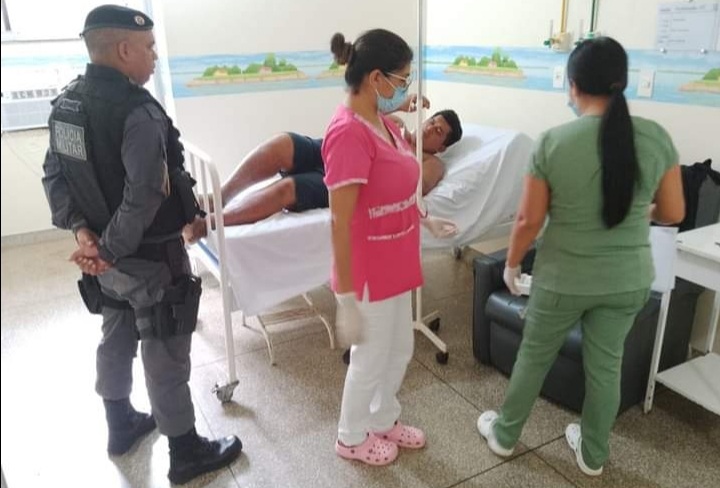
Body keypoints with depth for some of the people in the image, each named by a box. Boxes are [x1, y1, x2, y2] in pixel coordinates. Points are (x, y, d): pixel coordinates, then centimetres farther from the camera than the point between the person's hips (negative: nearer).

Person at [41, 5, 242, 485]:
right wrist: (110, 252, -19)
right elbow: (143, 196, -30)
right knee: (165, 355, 5)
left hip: (108, 251, 9)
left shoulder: (66, 102, 3)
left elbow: (54, 175, 5)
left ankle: (121, 425, 44)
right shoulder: (138, 111, -24)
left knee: (117, 337, 24)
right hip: (151, 257, -8)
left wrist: (81, 228, -4)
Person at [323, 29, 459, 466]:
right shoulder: (349, 134, -25)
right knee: (371, 359, 12)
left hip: (394, 266, 9)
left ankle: (383, 421, 48)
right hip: (369, 275, -9)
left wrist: (427, 219, 17)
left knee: (400, 351, 24)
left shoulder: (383, 123, 4)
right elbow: (340, 224, -25)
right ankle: (352, 438, 38)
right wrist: (347, 298, -22)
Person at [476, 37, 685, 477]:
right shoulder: (656, 138, -9)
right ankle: (593, 455, 37)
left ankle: (504, 434, 37)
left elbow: (529, 220, -13)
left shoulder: (553, 142, -17)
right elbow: (673, 213, -1)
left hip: (563, 279, -2)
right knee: (606, 365, 19)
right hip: (628, 280, 3)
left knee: (534, 357, 17)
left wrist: (512, 262, 4)